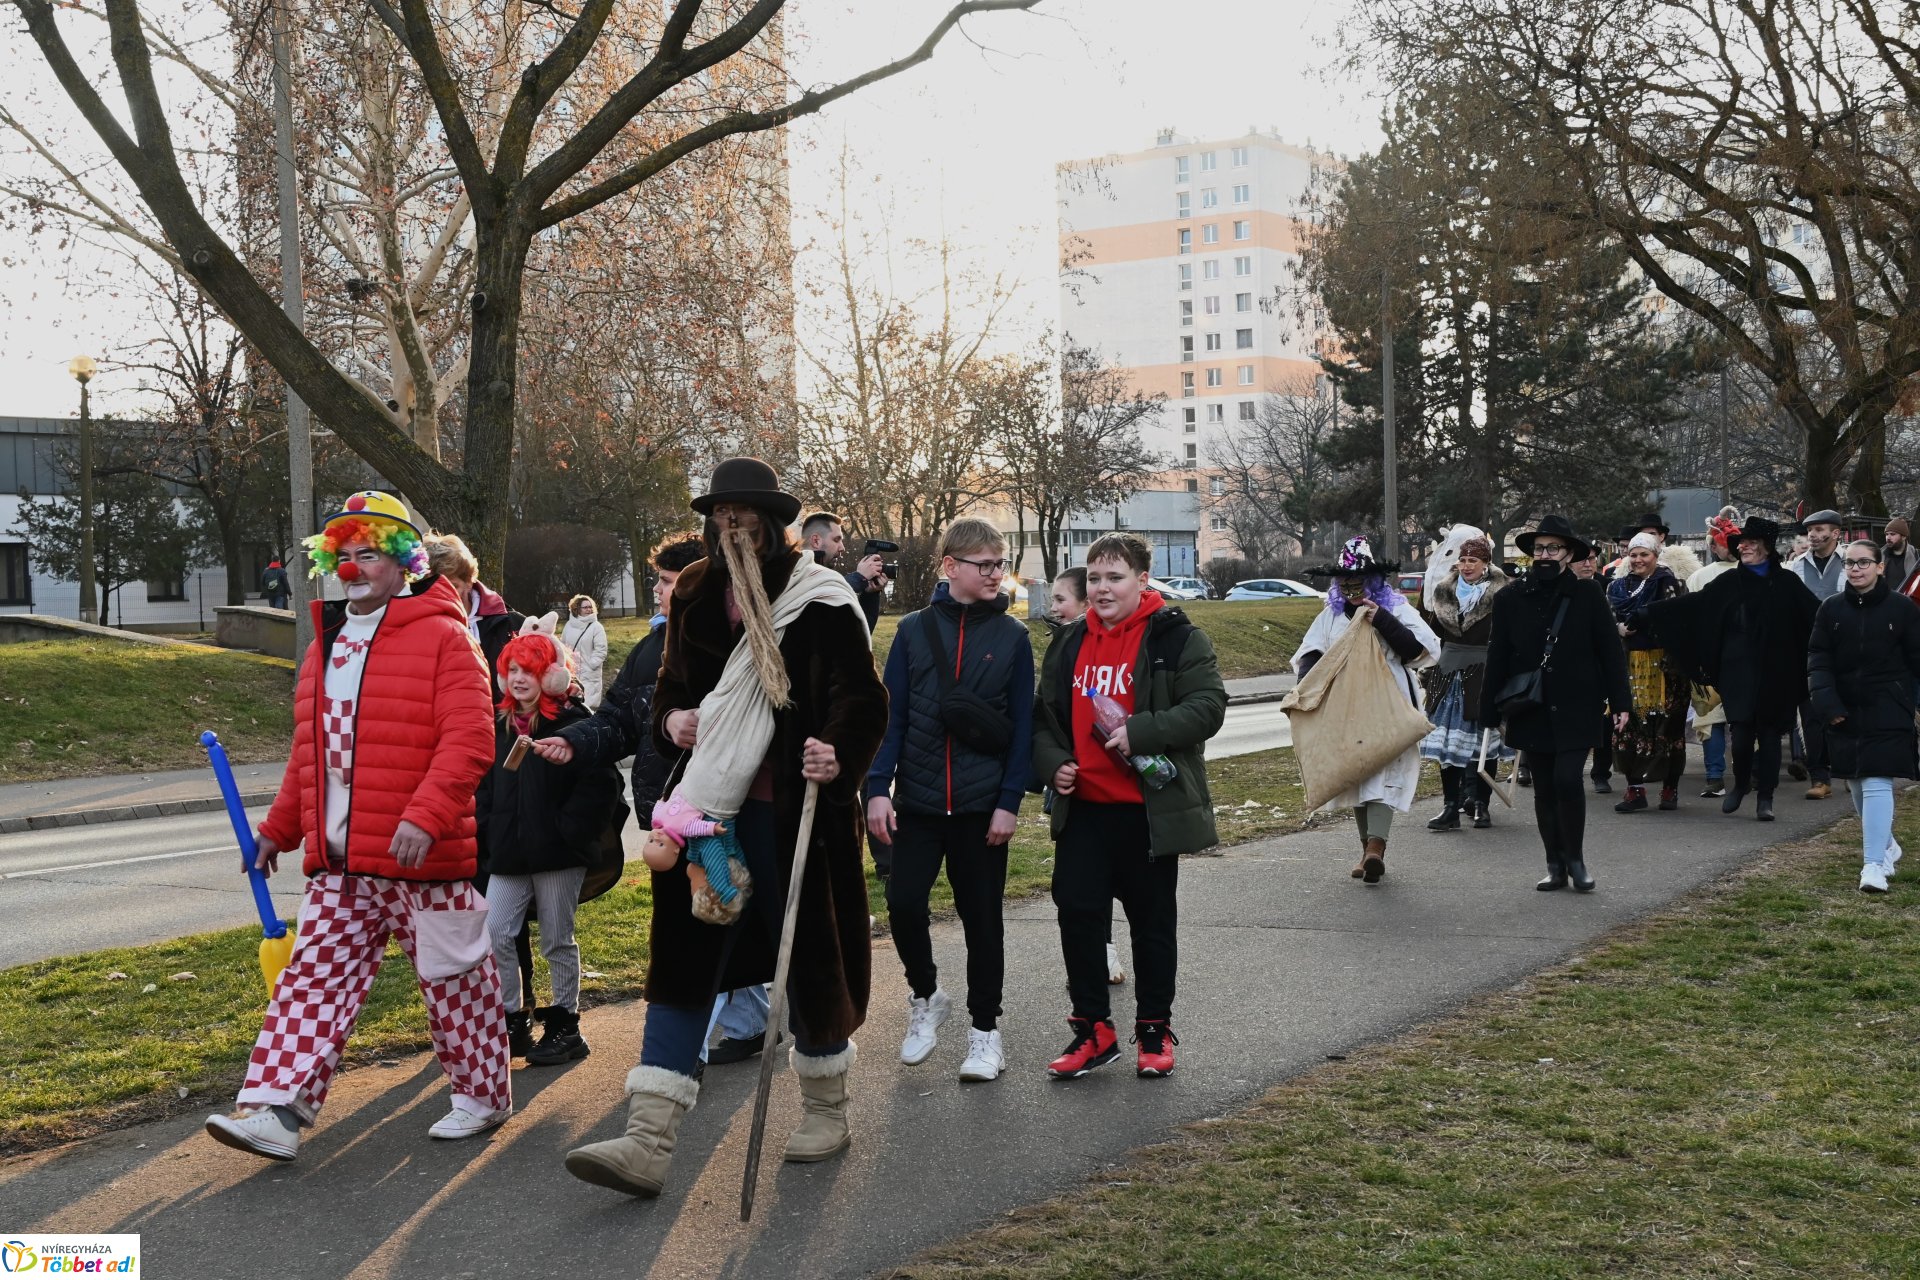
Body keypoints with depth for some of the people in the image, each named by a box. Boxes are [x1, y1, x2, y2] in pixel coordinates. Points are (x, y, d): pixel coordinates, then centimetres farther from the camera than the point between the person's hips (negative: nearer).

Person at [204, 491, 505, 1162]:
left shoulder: (440, 636, -8)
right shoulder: (325, 645, 16)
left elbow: (469, 739, -18)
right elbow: (309, 751, 24)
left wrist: (424, 815, -28)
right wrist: (280, 827, 25)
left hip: (422, 858, -6)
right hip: (337, 864, 6)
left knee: (454, 981, 7)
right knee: (313, 982, 1)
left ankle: (482, 1094, 24)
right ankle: (277, 1111, 1)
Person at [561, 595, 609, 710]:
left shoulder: (596, 627, -6)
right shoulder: (569, 625, 9)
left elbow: (601, 651, -10)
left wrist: (589, 666, -15)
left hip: (589, 675, -5)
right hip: (570, 674, 5)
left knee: (588, 707, -9)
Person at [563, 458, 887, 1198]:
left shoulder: (820, 601, -6)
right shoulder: (695, 597, 10)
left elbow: (861, 699, -9)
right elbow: (670, 685, 22)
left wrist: (839, 755, -29)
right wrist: (672, 719, -1)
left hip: (792, 813, -4)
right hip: (710, 808, 5)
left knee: (808, 955, 7)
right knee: (684, 959, 0)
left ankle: (826, 1109, 29)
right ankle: (649, 1143, 0)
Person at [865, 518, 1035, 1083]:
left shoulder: (1013, 637, 0)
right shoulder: (915, 629, 2)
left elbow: (1022, 726, 0)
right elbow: (891, 714, 2)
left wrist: (1010, 802, -7)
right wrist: (878, 788, -5)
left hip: (982, 803, -1)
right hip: (918, 801, 1)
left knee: (981, 916, 6)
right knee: (903, 903, -2)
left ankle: (984, 1028, 20)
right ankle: (925, 996, 25)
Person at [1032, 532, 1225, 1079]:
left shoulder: (1177, 638, -6)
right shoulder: (1069, 645, 11)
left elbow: (1207, 706, -15)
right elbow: (1046, 717, 17)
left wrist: (1140, 732, -26)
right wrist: (1052, 763, -2)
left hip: (1150, 808, -5)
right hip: (1084, 807, 5)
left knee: (1153, 920, 8)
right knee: (1076, 911, 2)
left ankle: (1154, 1029, 22)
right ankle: (1093, 1028, 14)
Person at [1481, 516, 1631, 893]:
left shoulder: (1587, 597, 0)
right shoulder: (1511, 600, 4)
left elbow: (1611, 651, 2)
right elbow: (1497, 659, 6)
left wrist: (1620, 702, -2)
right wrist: (1493, 712, 4)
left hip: (1576, 710, -3)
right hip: (1532, 713, 3)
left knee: (1567, 779, -14)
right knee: (1544, 789, 7)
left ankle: (1575, 859, 4)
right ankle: (1556, 867, 17)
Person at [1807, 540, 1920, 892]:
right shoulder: (1831, 608, 3)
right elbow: (1818, 658, 0)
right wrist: (1826, 702, -13)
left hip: (1887, 713, -4)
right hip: (1845, 712, 4)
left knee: (1877, 783, -13)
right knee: (1856, 785, 12)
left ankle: (1874, 864, -13)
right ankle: (1887, 845, 34)